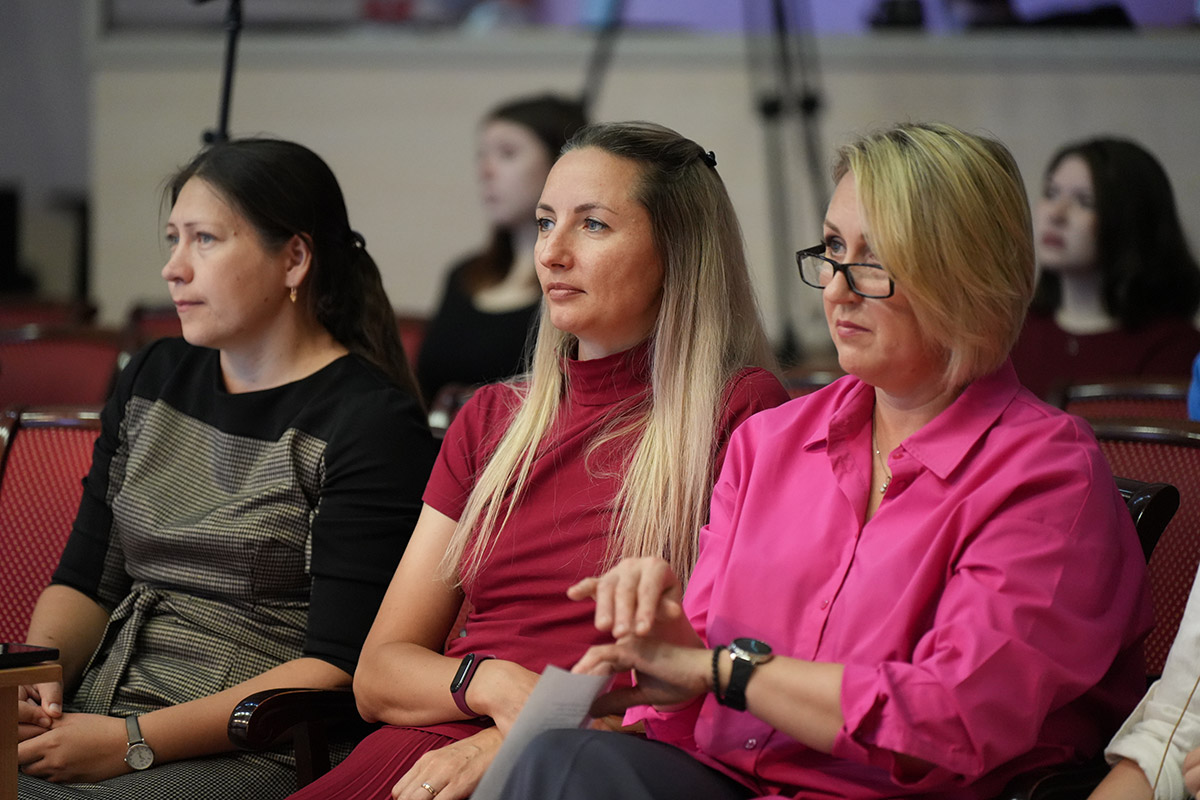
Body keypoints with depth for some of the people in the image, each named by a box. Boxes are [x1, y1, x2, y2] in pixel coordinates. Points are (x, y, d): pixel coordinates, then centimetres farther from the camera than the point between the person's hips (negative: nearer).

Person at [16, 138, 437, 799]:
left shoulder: (371, 422, -5)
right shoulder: (153, 379, 18)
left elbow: (340, 666, -12)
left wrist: (135, 742, -16)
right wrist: (36, 680, -4)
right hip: (94, 723, 6)